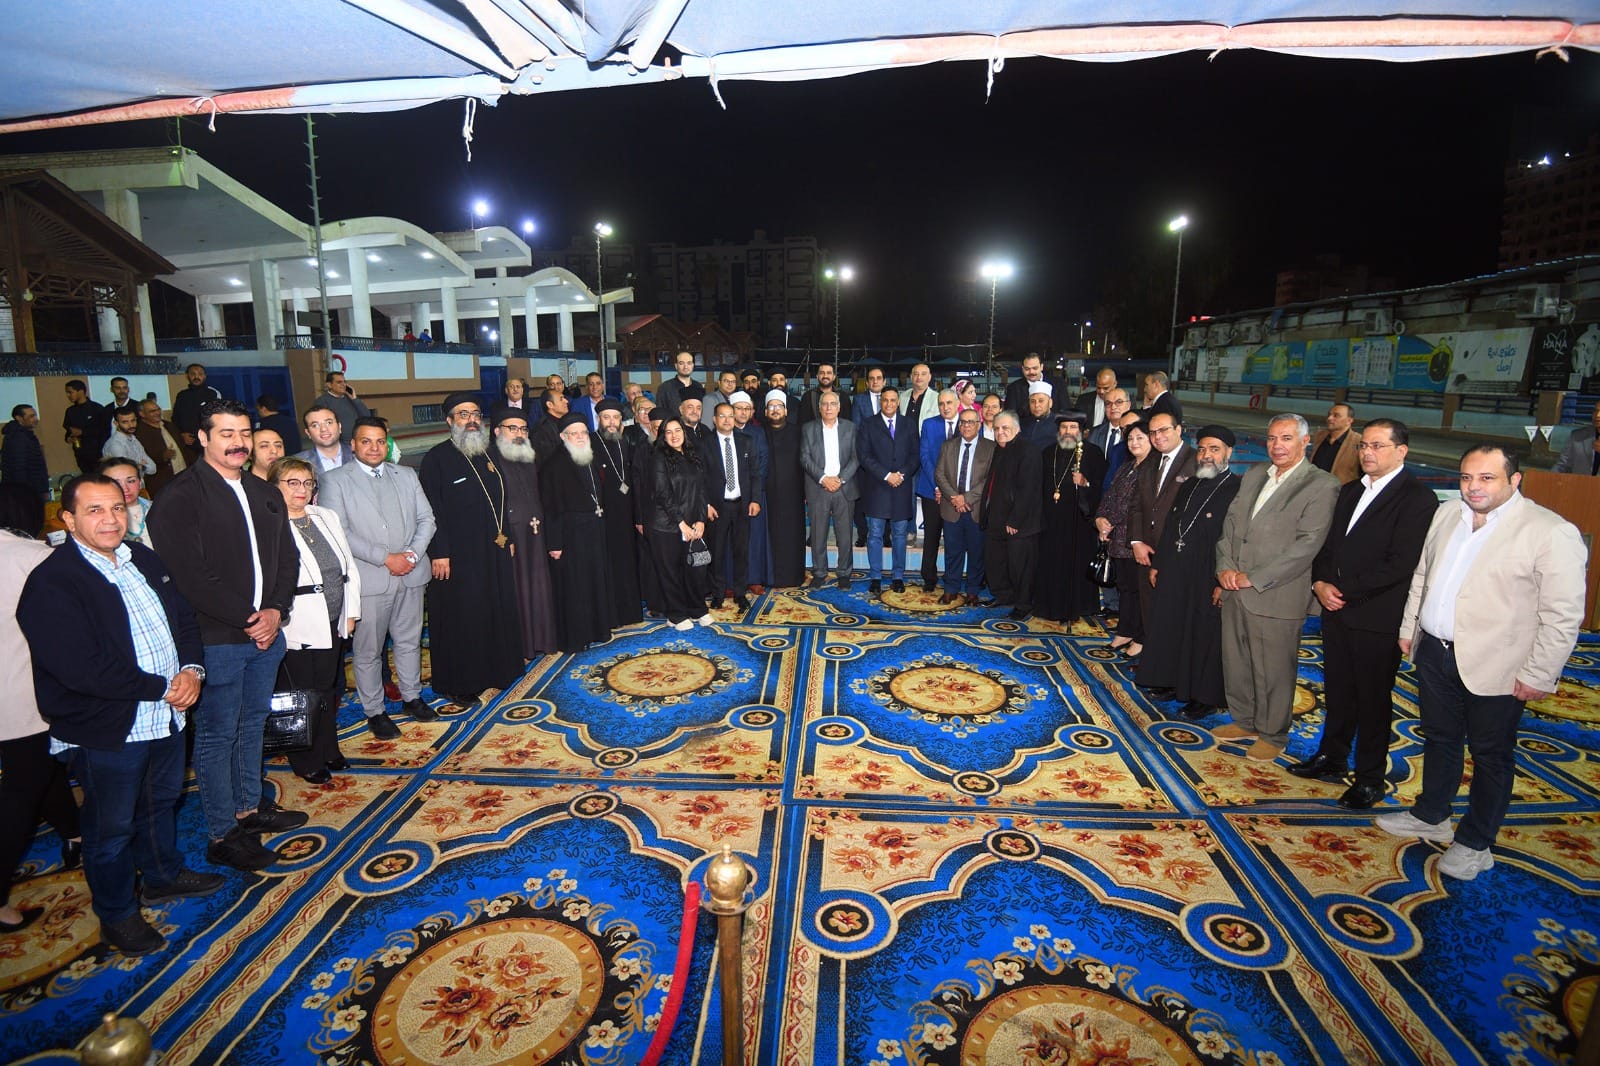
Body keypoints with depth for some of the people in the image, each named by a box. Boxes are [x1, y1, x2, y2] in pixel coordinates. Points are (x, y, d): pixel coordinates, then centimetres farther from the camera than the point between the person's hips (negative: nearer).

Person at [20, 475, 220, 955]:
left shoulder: (145, 560, 5)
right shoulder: (50, 583, -19)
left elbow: (185, 618, 9)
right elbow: (82, 668, -25)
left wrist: (192, 670, -8)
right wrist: (161, 687, -19)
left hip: (166, 716, 7)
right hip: (107, 732, -7)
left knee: (161, 802, 26)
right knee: (111, 828, 13)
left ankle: (164, 875, 48)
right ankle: (117, 914, 33)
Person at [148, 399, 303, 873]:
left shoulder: (265, 494, 11)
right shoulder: (181, 496, -10)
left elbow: (287, 560, 11)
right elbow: (189, 576, -18)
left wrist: (276, 611, -5)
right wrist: (247, 617, -15)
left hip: (266, 632, 7)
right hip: (215, 639, -6)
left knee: (252, 725, 19)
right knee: (217, 736, 5)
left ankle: (249, 808, 35)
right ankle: (222, 835, 17)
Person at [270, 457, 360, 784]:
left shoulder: (328, 517, 10)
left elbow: (350, 567, 13)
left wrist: (351, 612, 9)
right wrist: (278, 627, -15)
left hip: (335, 624, 6)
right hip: (298, 630, -6)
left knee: (330, 690, 18)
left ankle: (328, 750, 35)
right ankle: (307, 762, 23)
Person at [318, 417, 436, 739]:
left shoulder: (407, 476, 11)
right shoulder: (334, 481, -3)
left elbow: (426, 519, 8)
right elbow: (338, 532, -11)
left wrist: (413, 553, -9)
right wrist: (385, 558, -16)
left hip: (411, 575, 4)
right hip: (369, 579, -4)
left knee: (410, 642, 15)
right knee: (367, 651, 5)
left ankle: (412, 697, 32)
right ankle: (374, 710, 20)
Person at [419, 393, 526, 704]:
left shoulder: (488, 455, 12)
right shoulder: (437, 458, -8)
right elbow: (431, 510, -12)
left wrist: (507, 538, 13)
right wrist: (439, 553, -17)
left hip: (495, 551, 7)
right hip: (458, 555, -6)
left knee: (498, 611, 13)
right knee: (461, 618, 2)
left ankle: (496, 668, 28)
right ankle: (460, 683, 14)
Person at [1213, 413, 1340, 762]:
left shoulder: (1321, 486, -9)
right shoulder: (1254, 474, 12)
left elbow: (1307, 544, -15)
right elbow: (1230, 521, 12)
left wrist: (1254, 577, -16)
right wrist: (1225, 565, -3)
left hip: (1276, 596, -6)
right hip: (1234, 590, 6)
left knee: (1273, 671, 6)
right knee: (1235, 662, 17)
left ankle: (1272, 735, 25)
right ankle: (1245, 721, 36)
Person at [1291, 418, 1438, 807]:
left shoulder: (1417, 498, -12)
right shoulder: (1350, 491, 14)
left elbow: (1399, 565, -19)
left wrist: (1347, 592, -16)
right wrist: (1320, 582, -3)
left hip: (1377, 617, -7)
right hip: (1336, 610, 7)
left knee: (1373, 699, 6)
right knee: (1337, 690, 18)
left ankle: (1369, 779, 21)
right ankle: (1331, 757, 33)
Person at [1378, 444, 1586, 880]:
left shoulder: (1552, 533, -15)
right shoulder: (1447, 514, 3)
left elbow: (1563, 614, -14)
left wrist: (1539, 675, -14)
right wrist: (1409, 627, 14)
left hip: (1494, 666, -6)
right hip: (1434, 650, 6)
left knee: (1490, 754, 11)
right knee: (1439, 739, 21)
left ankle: (1475, 844, 27)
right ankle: (1430, 815, 39)